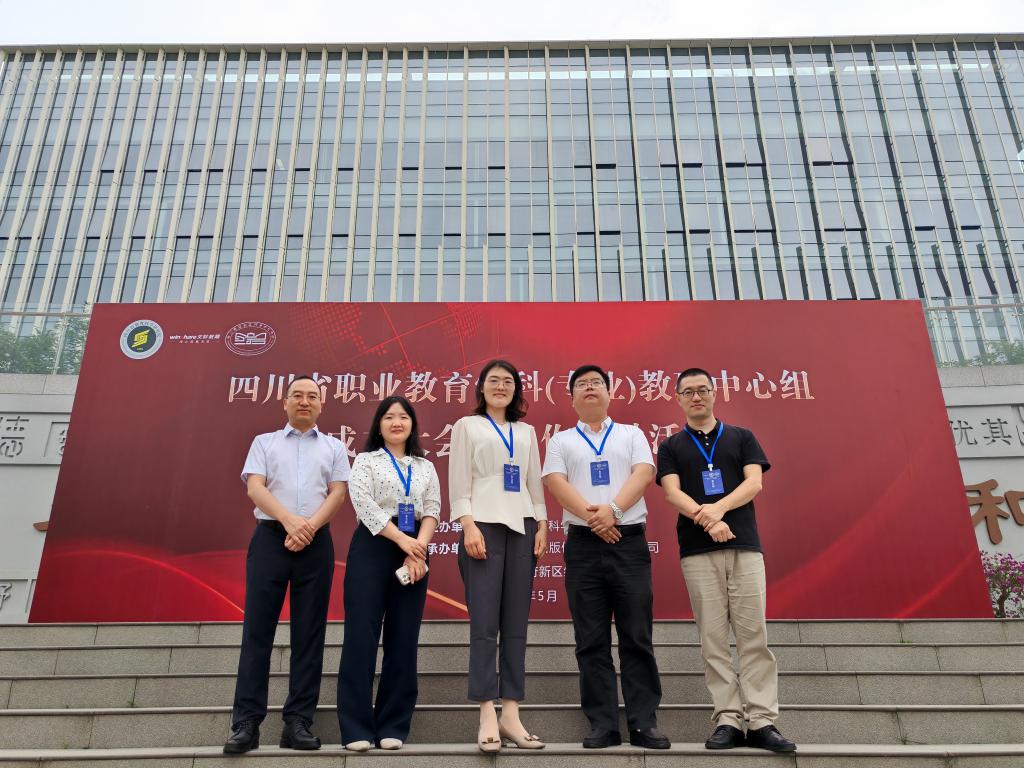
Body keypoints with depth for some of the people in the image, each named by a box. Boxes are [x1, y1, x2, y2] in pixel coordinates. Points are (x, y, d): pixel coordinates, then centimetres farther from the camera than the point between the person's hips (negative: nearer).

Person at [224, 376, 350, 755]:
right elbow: (255, 488, 0)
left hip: (316, 542, 1)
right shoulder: (264, 442, 13)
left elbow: (338, 492, 4)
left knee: (309, 634, 1)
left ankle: (298, 722, 7)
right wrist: (289, 520, -17)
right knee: (257, 630, -3)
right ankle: (246, 723, 1)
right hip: (270, 538, -1)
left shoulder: (334, 447, 15)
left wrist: (310, 526, -13)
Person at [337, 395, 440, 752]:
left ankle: (393, 726, 11)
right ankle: (356, 727, 3)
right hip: (373, 549, -3)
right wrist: (402, 540, -14)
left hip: (414, 552, 3)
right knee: (361, 636, -5)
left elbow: (432, 509, 6)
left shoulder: (426, 467, 16)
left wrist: (419, 547, -12)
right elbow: (364, 504, -7)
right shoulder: (365, 460, 7)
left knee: (403, 640, 3)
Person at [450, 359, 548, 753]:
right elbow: (459, 481, 1)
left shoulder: (526, 432, 20)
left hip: (522, 527, 4)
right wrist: (468, 525, -11)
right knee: (484, 625, -7)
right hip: (485, 525, -4)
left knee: (516, 625, 3)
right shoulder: (467, 425, 9)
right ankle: (488, 717, -3)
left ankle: (511, 715, 7)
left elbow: (535, 482, 17)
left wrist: (542, 525, 5)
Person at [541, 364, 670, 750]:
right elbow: (555, 482, -2)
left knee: (637, 638, 0)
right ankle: (603, 724, 9)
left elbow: (643, 473, -2)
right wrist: (591, 517, -16)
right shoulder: (561, 440, 13)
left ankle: (644, 723, 7)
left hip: (630, 542, 0)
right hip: (583, 545, 1)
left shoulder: (631, 434, 14)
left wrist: (611, 509, -17)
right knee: (592, 642, 3)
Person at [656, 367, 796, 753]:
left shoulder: (742, 437, 14)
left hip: (745, 545, 1)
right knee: (713, 639, -1)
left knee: (753, 634, -2)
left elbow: (754, 482, 0)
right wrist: (706, 519, -20)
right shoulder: (671, 447, 12)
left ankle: (761, 721, 2)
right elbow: (672, 493, -2)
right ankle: (728, 720, 4)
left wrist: (719, 507, -18)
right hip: (697, 551, 0)